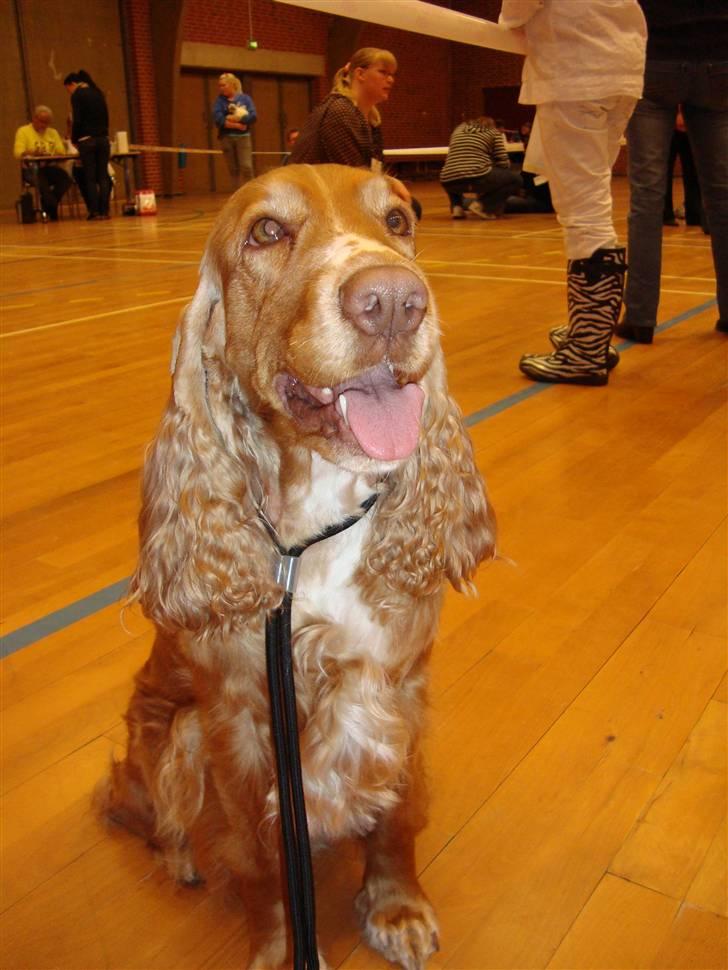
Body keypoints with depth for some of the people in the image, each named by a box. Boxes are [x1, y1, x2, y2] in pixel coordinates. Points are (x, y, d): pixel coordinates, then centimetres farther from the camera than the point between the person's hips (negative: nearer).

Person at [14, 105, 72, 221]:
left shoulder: (53, 132, 16)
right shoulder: (23, 131, 4)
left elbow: (62, 152, 4)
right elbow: (18, 152, -9)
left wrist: (50, 155, -20)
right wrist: (32, 153, -31)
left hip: (50, 168, 4)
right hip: (32, 168, -4)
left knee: (66, 178, -27)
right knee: (41, 180, -37)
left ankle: (48, 205, -11)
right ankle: (53, 210, -18)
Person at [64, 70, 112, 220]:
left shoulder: (77, 95, -5)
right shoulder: (98, 93, 14)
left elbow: (77, 121, -11)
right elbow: (106, 117, 15)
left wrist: (74, 139, 1)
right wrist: (103, 133, 17)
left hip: (87, 140, -5)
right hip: (103, 138, 5)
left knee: (90, 177, 0)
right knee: (103, 176, 4)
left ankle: (95, 211, -2)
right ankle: (104, 210, 0)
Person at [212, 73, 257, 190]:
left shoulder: (245, 98, 4)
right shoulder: (220, 99, 5)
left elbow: (253, 117, -8)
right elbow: (217, 118, -9)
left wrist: (234, 119, -12)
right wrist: (236, 125, -13)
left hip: (243, 137, -1)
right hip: (226, 138, 1)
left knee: (246, 167, -11)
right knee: (233, 169, 3)